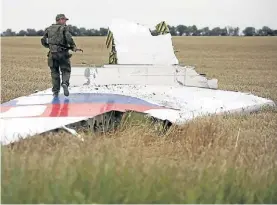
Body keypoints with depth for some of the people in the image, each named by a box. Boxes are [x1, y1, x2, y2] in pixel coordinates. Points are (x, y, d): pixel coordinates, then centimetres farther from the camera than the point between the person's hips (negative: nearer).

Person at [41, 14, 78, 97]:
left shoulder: (49, 29, 11)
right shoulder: (64, 28, -3)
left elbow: (43, 41, 11)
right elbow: (69, 38, -18)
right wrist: (73, 46, -5)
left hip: (52, 53, 4)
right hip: (63, 53, -4)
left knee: (54, 72, 10)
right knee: (66, 70, 8)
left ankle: (55, 91, 8)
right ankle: (65, 83, -18)